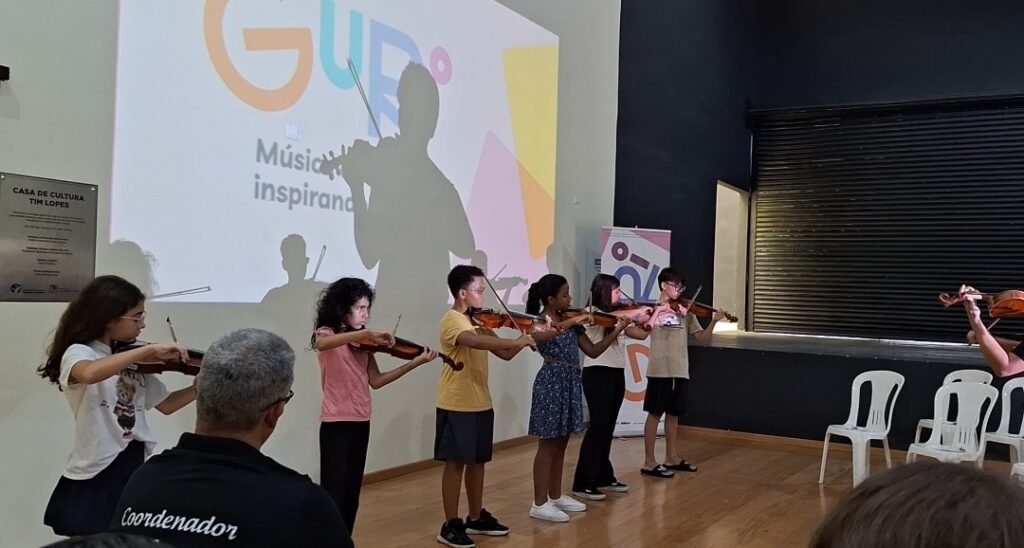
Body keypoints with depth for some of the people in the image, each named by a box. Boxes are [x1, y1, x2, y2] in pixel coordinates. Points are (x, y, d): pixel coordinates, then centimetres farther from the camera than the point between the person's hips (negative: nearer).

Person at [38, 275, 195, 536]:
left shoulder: (134, 363, 9)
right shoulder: (77, 353, -10)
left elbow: (165, 404, 13)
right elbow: (89, 373, -35)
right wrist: (149, 350, -34)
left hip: (136, 470, 6)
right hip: (92, 478, -6)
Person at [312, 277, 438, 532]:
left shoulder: (363, 343, 11)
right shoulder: (326, 334, -7)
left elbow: (376, 381, 4)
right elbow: (321, 344, -34)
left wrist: (415, 363, -3)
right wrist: (366, 333, -42)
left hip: (361, 423, 6)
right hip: (336, 424, -6)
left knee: (351, 495, 12)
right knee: (334, 495, -7)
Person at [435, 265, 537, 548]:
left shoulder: (479, 321, 13)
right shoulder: (452, 320, -15)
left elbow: (505, 354, 11)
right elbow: (475, 342, -36)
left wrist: (528, 337, -4)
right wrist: (517, 341, -35)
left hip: (481, 403, 8)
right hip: (456, 405, -8)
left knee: (477, 461, 15)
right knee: (456, 462, -1)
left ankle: (476, 518, 27)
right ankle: (451, 525, 8)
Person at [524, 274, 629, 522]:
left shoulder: (572, 321, 10)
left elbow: (593, 351, 8)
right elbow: (542, 336, -36)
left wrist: (617, 331, -1)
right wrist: (570, 322, -35)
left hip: (570, 383, 7)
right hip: (551, 384, -7)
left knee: (560, 445, 15)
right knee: (548, 445, -3)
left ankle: (556, 496, 26)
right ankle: (539, 504, 4)